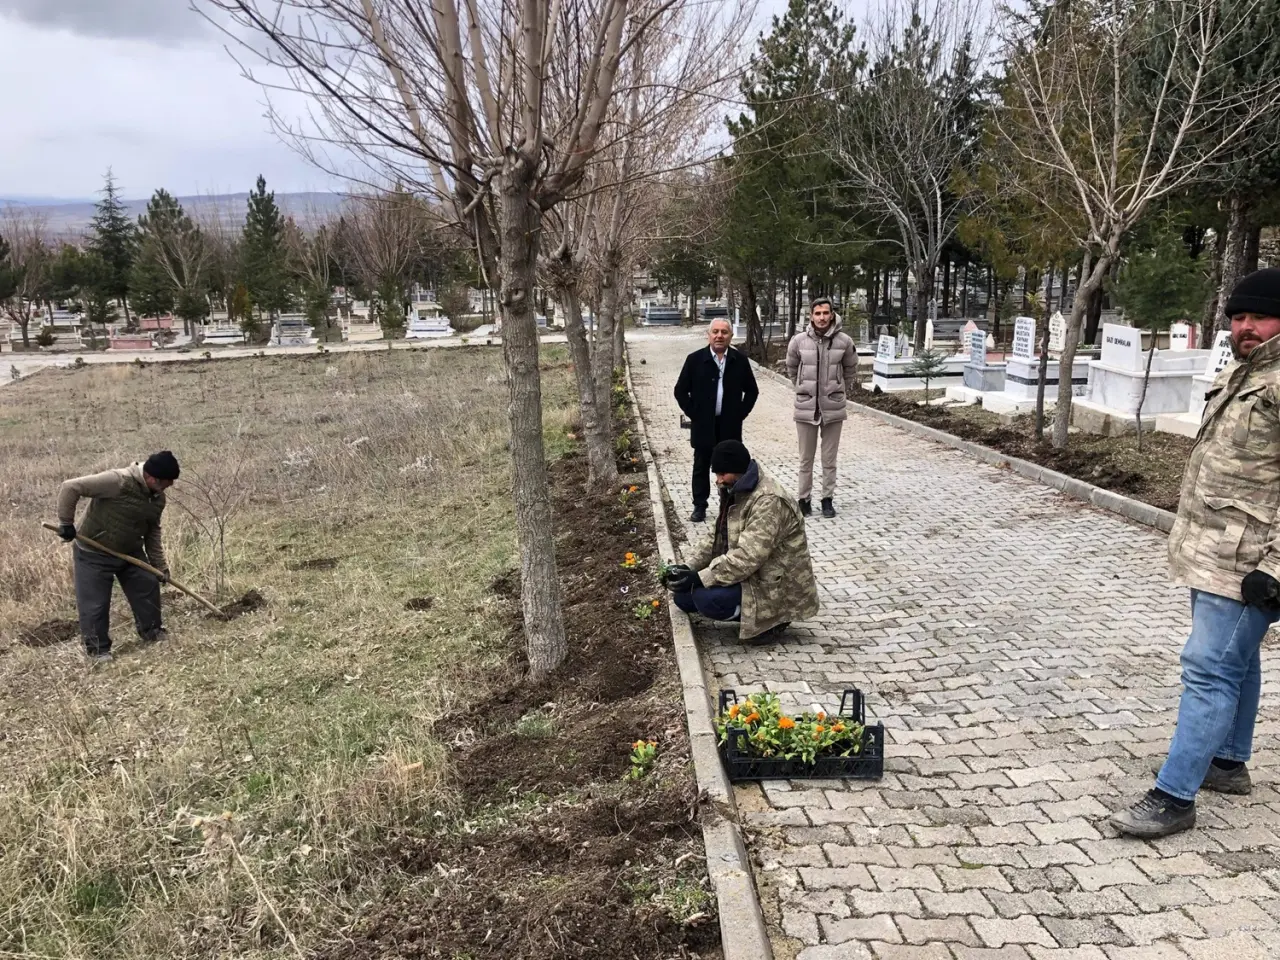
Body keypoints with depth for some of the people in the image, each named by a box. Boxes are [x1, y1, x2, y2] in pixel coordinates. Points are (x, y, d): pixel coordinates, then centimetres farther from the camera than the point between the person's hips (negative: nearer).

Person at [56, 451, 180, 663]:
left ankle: (152, 632, 30)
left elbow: (153, 532, 8)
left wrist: (161, 566, 7)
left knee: (148, 587, 11)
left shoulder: (157, 498, -5)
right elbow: (70, 488, -27)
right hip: (94, 553, -7)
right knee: (94, 602, -2)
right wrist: (66, 523, -21)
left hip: (131, 552, 7)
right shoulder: (118, 481, -30)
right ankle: (97, 648, 14)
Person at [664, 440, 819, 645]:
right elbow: (718, 539, 11)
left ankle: (772, 620, -5)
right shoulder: (736, 493, 6)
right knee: (683, 592, 2)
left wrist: (700, 578, -31)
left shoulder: (769, 501, -25)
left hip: (776, 587, -10)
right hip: (752, 575, 10)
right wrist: (688, 566, -5)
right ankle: (756, 615, 9)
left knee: (706, 598, -28)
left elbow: (748, 557, -32)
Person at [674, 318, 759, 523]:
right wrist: (693, 414, -5)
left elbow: (752, 390, 9)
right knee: (701, 466, 8)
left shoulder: (740, 361, 1)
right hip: (703, 425, -1)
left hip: (730, 425, 1)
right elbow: (681, 391, 1)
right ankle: (700, 506, 18)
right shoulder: (695, 360, -4)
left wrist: (741, 413, 0)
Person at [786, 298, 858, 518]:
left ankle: (828, 499, 20)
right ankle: (804, 499, 20)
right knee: (806, 459, 9)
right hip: (806, 407, 0)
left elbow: (850, 370, 10)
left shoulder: (844, 341, -7)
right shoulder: (799, 341, -7)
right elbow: (791, 369, 11)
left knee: (829, 459, 9)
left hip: (833, 408, 0)